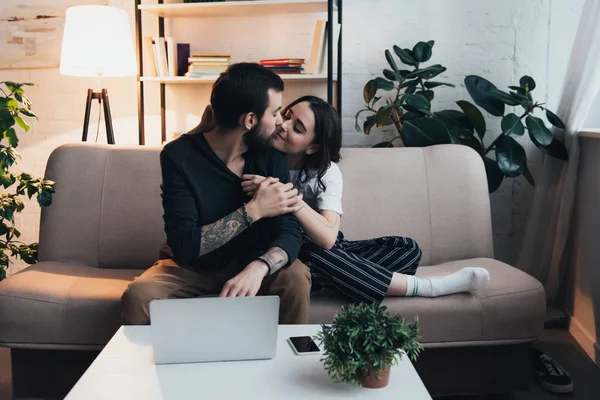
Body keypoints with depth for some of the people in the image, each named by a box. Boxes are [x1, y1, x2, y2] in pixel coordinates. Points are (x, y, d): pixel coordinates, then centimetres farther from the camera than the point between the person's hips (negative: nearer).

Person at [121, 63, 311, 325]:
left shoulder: (271, 157, -9)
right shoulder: (179, 156, -20)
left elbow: (289, 232, -17)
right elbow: (183, 246, -25)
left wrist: (258, 268, -39)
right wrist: (253, 210, -29)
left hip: (247, 264, 2)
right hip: (188, 267, -2)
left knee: (296, 277, -28)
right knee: (139, 295, -32)